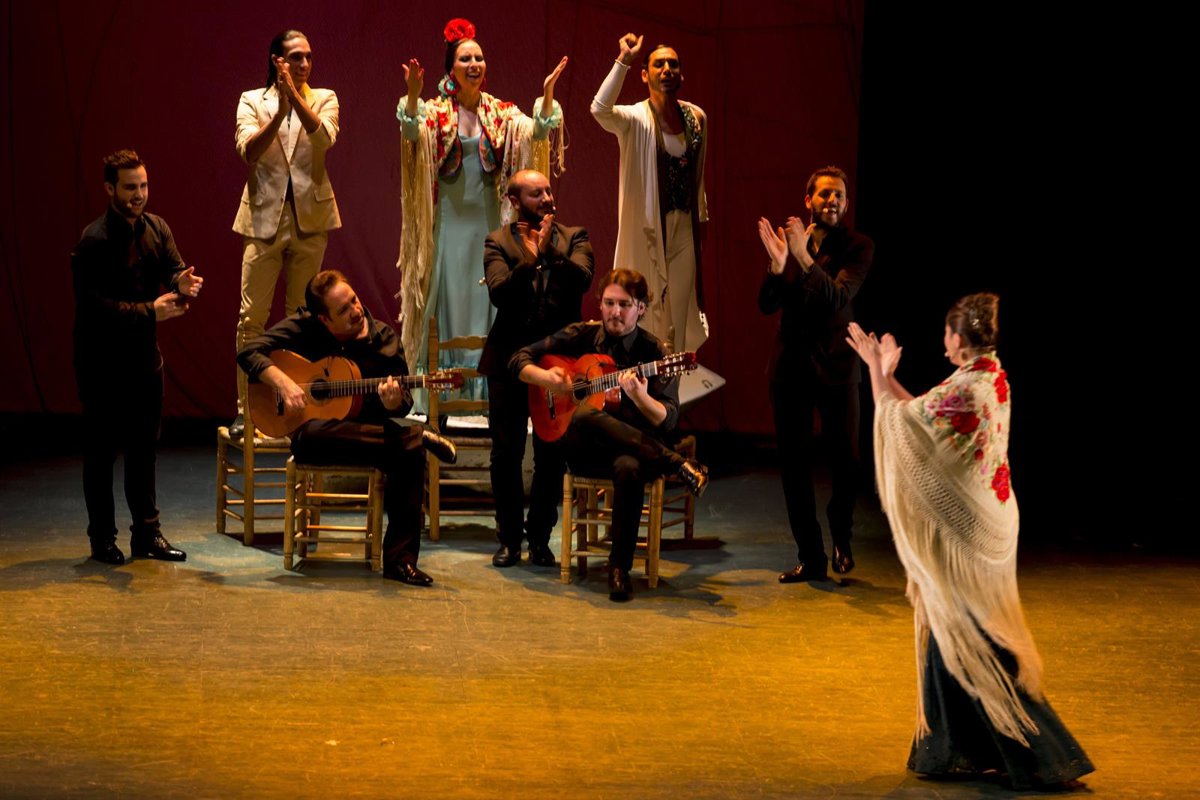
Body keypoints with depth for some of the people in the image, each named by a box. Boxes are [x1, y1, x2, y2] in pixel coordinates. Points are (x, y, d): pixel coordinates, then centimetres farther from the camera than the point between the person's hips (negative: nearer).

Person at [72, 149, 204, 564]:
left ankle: (147, 533, 20)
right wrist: (149, 312, -27)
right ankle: (102, 538, 11)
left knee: (144, 448, 12)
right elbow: (95, 305, -21)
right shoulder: (94, 241, -17)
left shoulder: (156, 228, 5)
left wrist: (183, 282, -27)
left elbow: (173, 269, -3)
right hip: (101, 362, -7)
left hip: (144, 355, 7)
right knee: (100, 451, 3)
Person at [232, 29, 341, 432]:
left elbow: (324, 138, -14)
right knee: (251, 318, -4)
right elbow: (248, 150, -12)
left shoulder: (323, 99, 7)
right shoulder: (252, 101, 6)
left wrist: (295, 97, -23)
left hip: (310, 217, 1)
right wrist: (280, 111, -23)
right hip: (265, 217, -1)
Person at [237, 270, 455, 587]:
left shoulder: (383, 337, 2)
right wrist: (284, 383, -27)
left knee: (410, 449, -32)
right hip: (314, 433, -3)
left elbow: (404, 402, 2)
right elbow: (249, 353, -10)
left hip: (369, 428, 3)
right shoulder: (303, 329, -3)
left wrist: (394, 403, -24)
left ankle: (400, 559, -26)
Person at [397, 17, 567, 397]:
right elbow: (412, 131, -23)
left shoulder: (500, 113, 4)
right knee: (450, 299, 0)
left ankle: (485, 386, 11)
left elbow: (538, 131, -11)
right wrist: (413, 94, -42)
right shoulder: (436, 112, -3)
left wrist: (547, 92, -27)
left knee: (487, 301, 5)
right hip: (449, 218, -2)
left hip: (488, 219, 2)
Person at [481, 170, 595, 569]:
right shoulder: (498, 242, 4)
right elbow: (499, 294, -12)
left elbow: (582, 278, -12)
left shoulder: (573, 237, 7)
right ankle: (509, 538, 14)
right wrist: (528, 261, -23)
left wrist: (550, 251, -24)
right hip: (509, 359, 0)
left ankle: (540, 537, 14)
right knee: (506, 454, 3)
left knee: (552, 454, 2)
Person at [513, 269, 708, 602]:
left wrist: (641, 398, -31)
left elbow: (668, 420, -9)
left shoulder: (653, 352, 0)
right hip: (584, 450, 1)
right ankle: (677, 465, -29)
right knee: (585, 416, -35)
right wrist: (544, 377, -12)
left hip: (635, 446, -1)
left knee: (629, 467, -39)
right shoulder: (581, 336, 7)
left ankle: (620, 568, -25)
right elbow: (519, 359, 10)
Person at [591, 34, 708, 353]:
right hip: (646, 226, -5)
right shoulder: (635, 119, -11)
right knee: (647, 306, -3)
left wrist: (701, 218, 19)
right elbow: (600, 108, -33)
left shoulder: (697, 117, 6)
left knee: (680, 305, 9)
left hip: (684, 227, 5)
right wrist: (624, 61, -33)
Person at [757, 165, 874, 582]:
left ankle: (840, 536, 25)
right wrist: (777, 265, -18)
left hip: (835, 364, -2)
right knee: (793, 462, 3)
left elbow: (839, 297, -19)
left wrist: (804, 258, -29)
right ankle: (810, 558, 11)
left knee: (846, 458, -3)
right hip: (790, 364, 3)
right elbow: (767, 305, -1)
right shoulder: (788, 240, 4)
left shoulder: (857, 247, -4)